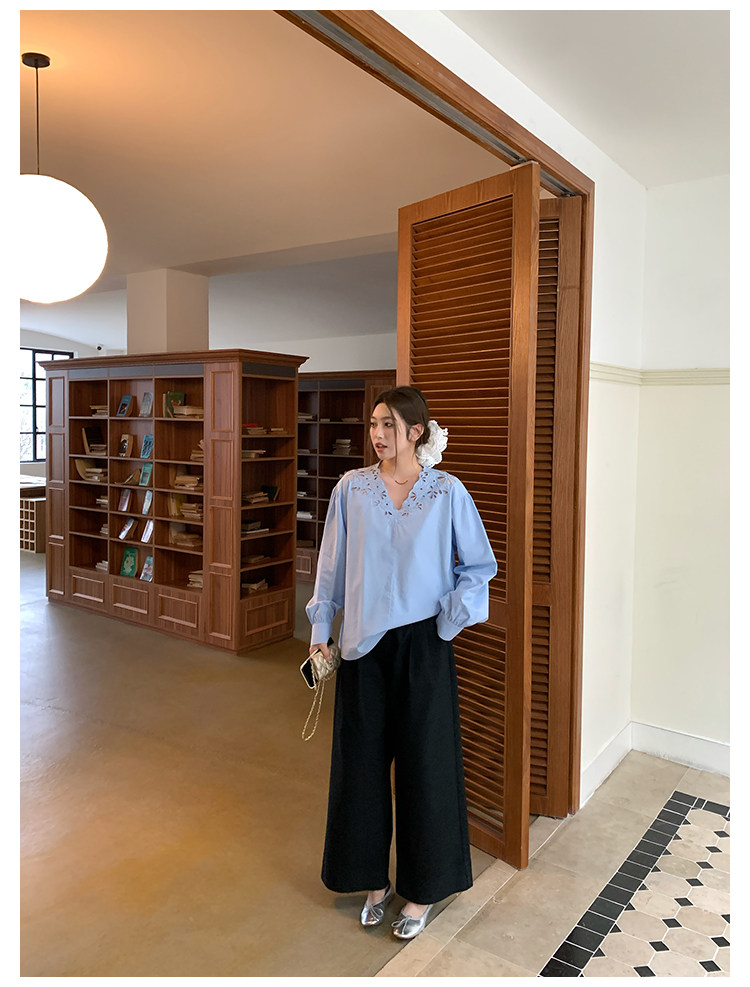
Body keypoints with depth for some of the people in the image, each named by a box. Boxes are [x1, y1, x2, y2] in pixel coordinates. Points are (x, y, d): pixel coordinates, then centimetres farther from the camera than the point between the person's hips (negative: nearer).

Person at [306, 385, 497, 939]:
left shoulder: (447, 492, -5)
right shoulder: (351, 489, 1)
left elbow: (480, 566, 3)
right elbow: (332, 566, 7)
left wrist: (449, 621, -5)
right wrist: (321, 630, 7)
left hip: (421, 644, -2)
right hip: (364, 645, 2)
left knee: (424, 762, 8)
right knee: (363, 760, 11)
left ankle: (423, 890, 29)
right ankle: (375, 878, 33)